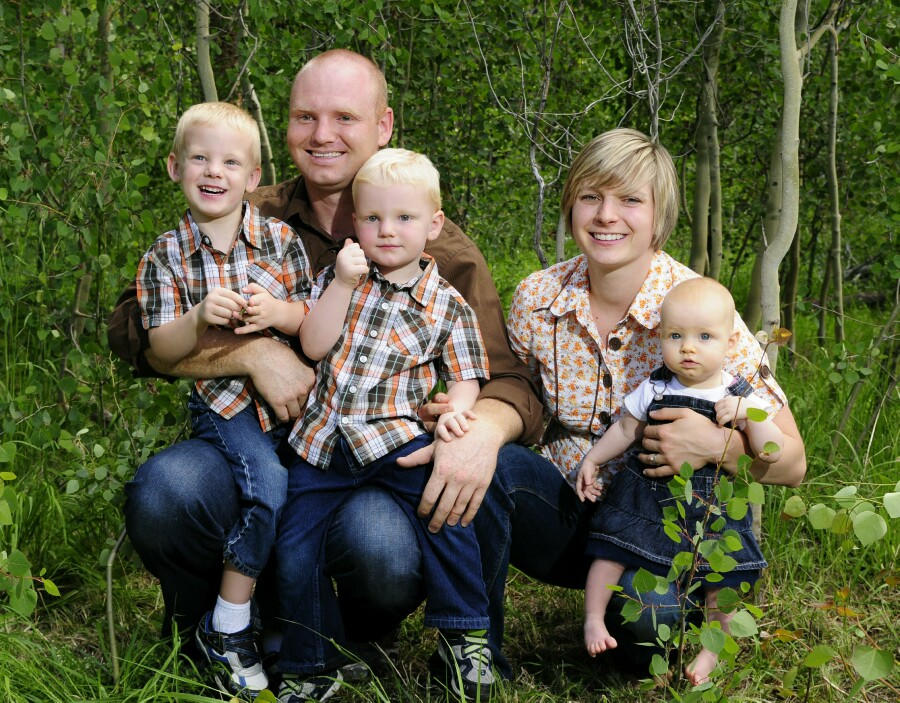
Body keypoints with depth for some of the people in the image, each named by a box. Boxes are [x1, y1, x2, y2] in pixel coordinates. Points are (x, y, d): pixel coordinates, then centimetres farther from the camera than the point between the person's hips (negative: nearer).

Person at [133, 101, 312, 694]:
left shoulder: (281, 240, 3)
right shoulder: (165, 257, 1)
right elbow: (162, 351, -4)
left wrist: (280, 313, -17)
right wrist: (200, 317, -23)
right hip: (222, 400, -3)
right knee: (268, 484, -24)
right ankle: (227, 629, -10)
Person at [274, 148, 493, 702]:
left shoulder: (447, 304, 6)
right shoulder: (339, 278, 9)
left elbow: (464, 376, 7)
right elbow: (314, 346, -2)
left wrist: (454, 412, -15)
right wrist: (343, 283, -11)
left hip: (396, 434, -2)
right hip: (325, 440, 2)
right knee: (295, 555, 0)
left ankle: (464, 633, -9)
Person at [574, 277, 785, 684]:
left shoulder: (740, 397, -7)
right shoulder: (654, 390, -3)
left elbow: (773, 453, -14)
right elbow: (625, 428, 12)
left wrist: (746, 413, -26)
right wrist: (592, 460, 12)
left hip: (713, 508, -1)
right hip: (647, 495, 1)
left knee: (722, 581, -1)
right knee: (610, 549, -7)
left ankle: (712, 650, 20)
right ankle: (594, 619, 13)